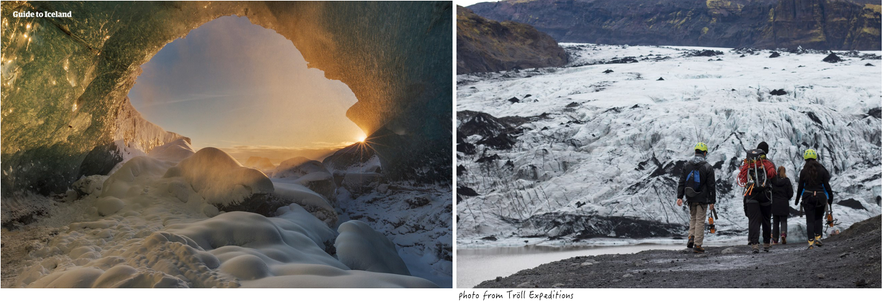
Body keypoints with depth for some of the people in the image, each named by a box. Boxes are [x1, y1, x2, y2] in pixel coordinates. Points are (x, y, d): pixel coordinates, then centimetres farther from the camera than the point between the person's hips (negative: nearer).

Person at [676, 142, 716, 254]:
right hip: (702, 198, -4)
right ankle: (697, 245, 1)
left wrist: (680, 196, 5)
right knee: (700, 220, 1)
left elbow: (681, 182, 2)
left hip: (690, 198, 4)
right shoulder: (708, 168, -9)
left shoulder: (687, 165, 2)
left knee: (693, 217, 23)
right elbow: (711, 186, -7)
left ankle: (691, 237, 6)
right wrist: (712, 201, -1)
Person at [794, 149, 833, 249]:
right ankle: (818, 237, 5)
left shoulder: (803, 171, -3)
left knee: (810, 220, 2)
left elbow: (800, 186, 2)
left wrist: (797, 199, 12)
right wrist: (830, 197, 9)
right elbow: (826, 185, -1)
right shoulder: (821, 170, -3)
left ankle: (810, 241, -7)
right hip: (820, 197, 0)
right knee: (818, 218, 18)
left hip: (807, 196, 0)